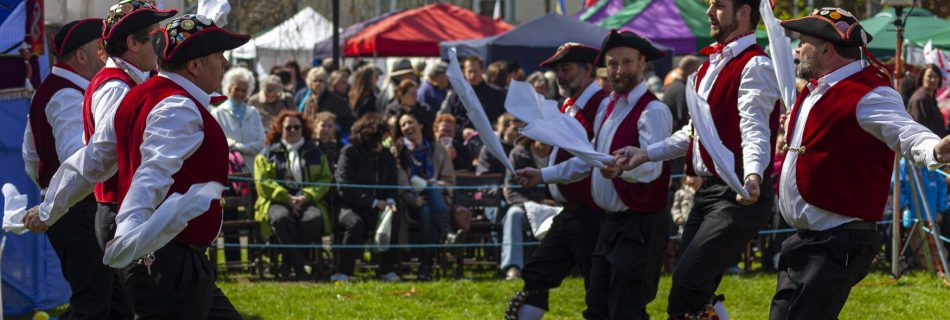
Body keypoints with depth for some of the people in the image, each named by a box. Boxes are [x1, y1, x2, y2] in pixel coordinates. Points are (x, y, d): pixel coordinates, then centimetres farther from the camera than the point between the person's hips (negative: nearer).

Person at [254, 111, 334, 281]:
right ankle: (299, 266, -31)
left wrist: (306, 196, -11)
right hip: (277, 201, -1)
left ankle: (288, 263, -23)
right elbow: (262, 183, 3)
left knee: (314, 218, -35)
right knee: (282, 218, -39)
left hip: (308, 201, 1)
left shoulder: (315, 153, 21)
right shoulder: (268, 154, 17)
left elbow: (325, 180, 9)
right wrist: (287, 198, -12)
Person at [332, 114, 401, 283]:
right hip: (350, 206, -4)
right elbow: (344, 187, -13)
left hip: (377, 207, 5)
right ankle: (343, 272, -32)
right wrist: (373, 202, -15)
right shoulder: (350, 152, -5)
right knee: (355, 223, -37)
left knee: (393, 221, -26)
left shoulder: (386, 156, 12)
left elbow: (392, 184, 15)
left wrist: (390, 201, -10)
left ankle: (387, 270, -12)